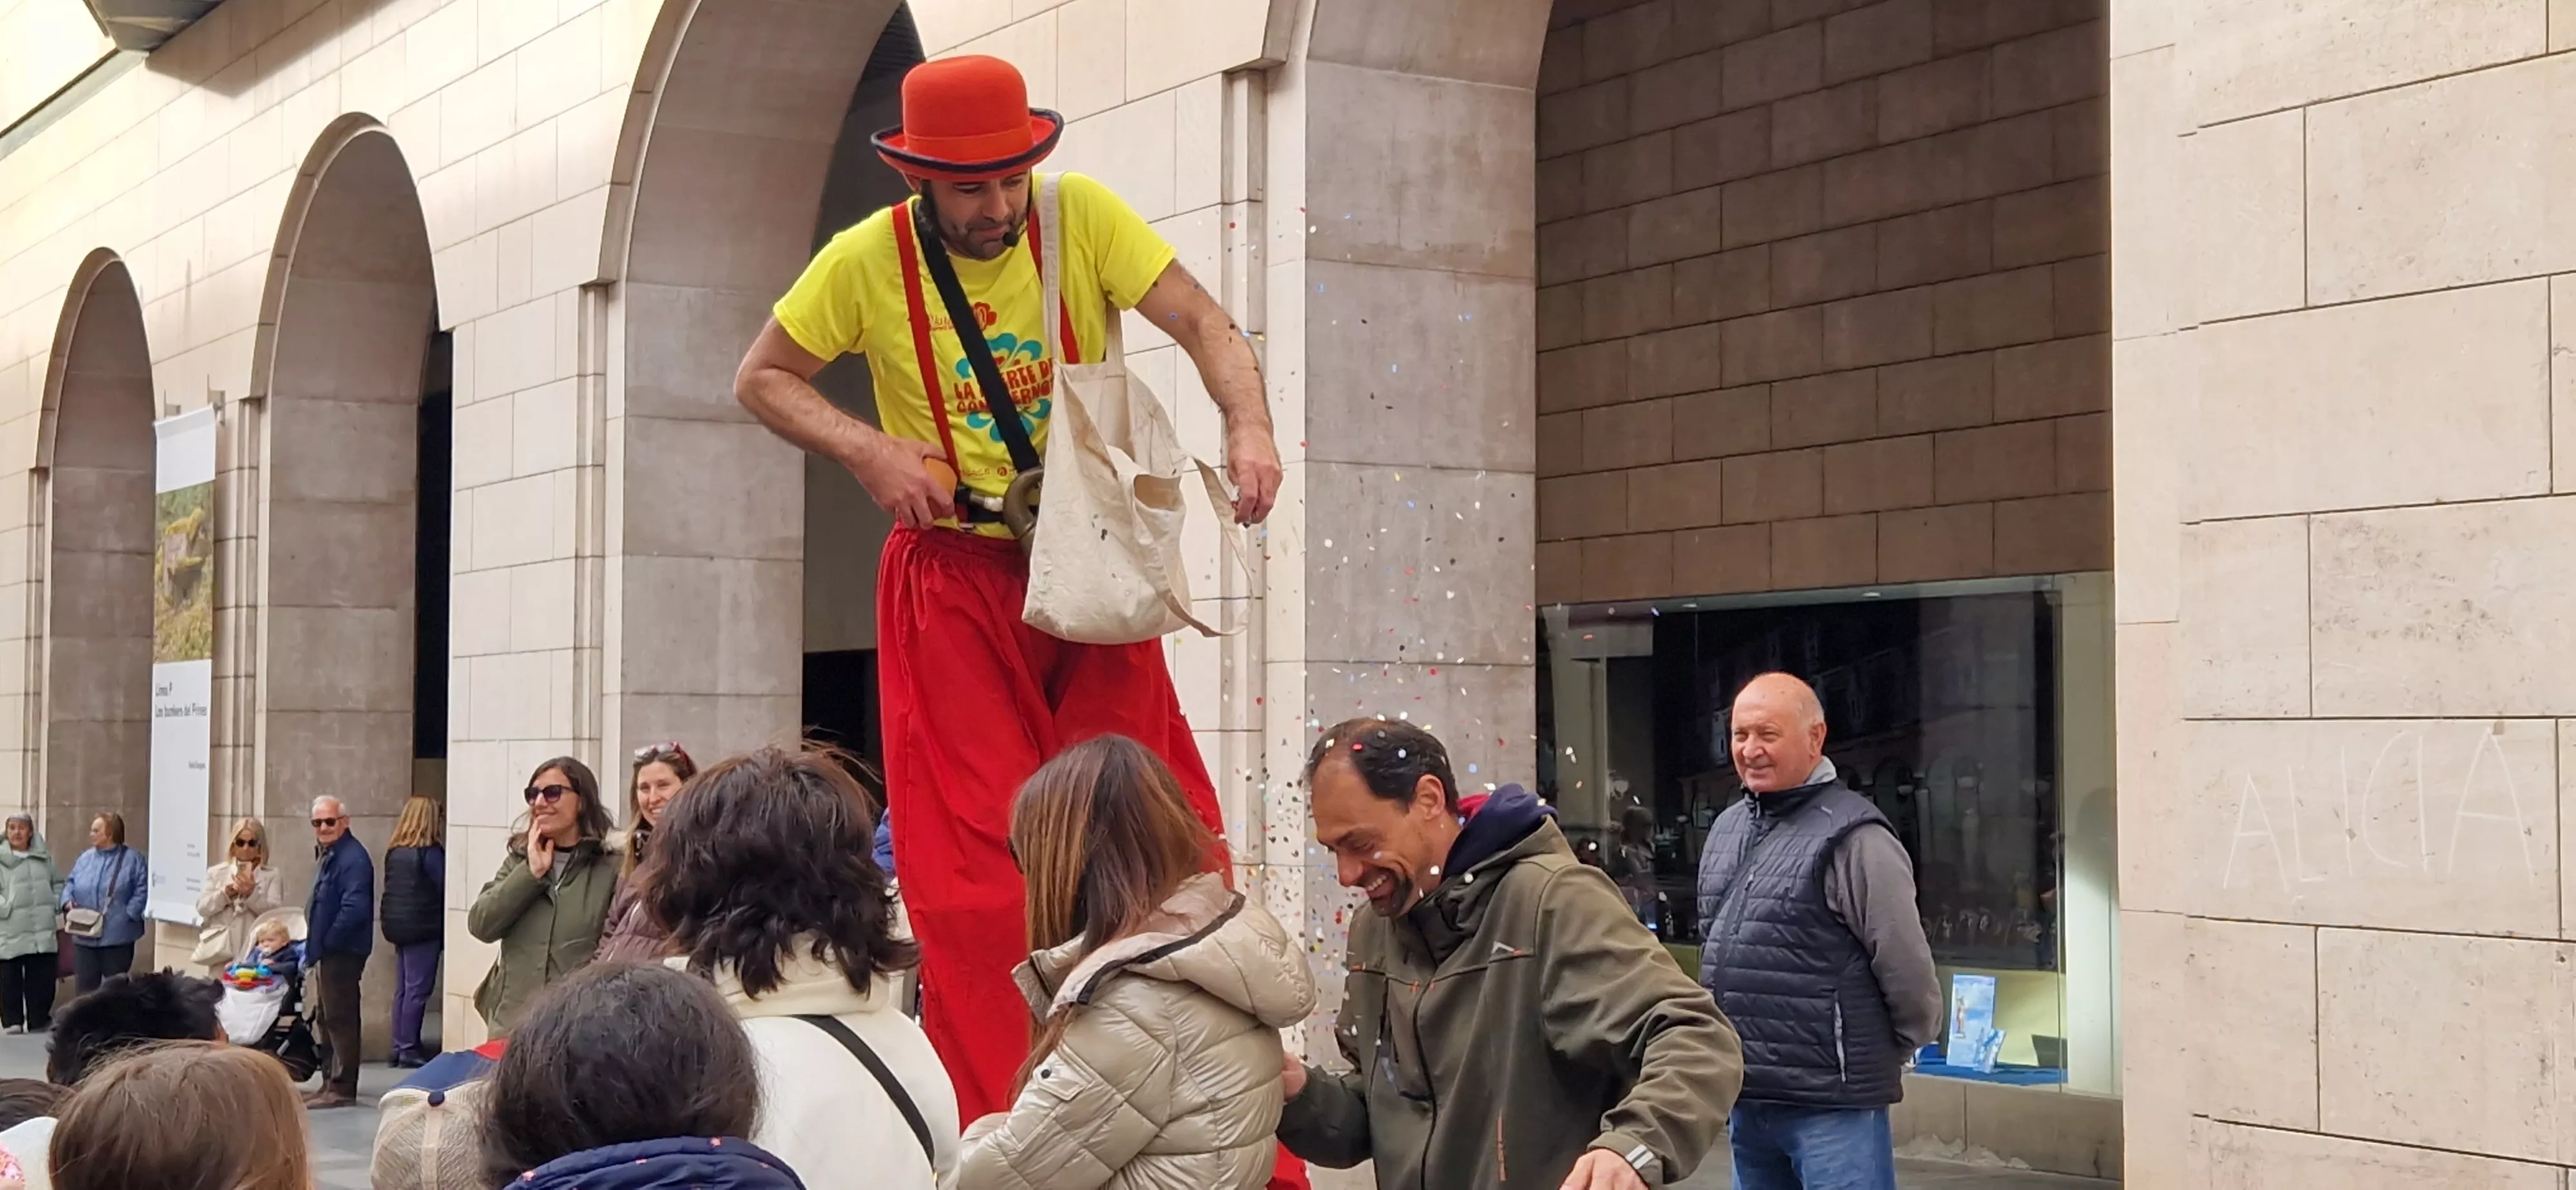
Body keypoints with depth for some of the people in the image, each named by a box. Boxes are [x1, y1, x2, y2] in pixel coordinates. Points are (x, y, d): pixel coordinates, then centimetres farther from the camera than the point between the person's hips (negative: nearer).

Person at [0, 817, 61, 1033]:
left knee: (42, 979, 7)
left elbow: (58, 883, 21)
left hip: (43, 932, 3)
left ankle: (39, 1023, 18)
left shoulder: (44, 857, 11)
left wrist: (56, 903, 6)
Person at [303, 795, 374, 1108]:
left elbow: (354, 909, -26)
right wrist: (314, 945, 11)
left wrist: (325, 942, -17)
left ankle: (342, 1088, -3)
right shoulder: (327, 855, 15)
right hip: (327, 952, 11)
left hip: (343, 952, -11)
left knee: (340, 1019, -7)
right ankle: (331, 1084, 24)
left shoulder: (352, 859, -18)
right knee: (326, 1019, 16)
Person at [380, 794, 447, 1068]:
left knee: (403, 989, 12)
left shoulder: (394, 851, 7)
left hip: (397, 926, 7)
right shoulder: (430, 852, -13)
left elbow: (392, 888, 12)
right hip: (423, 927, -7)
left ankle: (399, 1048, 15)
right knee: (417, 990, -4)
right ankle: (409, 1050, -4)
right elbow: (444, 888, -12)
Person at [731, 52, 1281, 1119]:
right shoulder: (868, 260, -6)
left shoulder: (1083, 215, -7)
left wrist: (1248, 425, -36)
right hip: (956, 582, 0)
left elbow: (1199, 321, -16)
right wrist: (867, 451, -12)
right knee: (977, 869, -2)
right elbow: (762, 377, 5)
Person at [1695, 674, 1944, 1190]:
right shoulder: (1727, 829, 12)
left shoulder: (1852, 838, -14)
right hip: (1745, 1101, 8)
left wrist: (1885, 1056, 0)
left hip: (1834, 1107, -8)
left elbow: (1907, 970, -13)